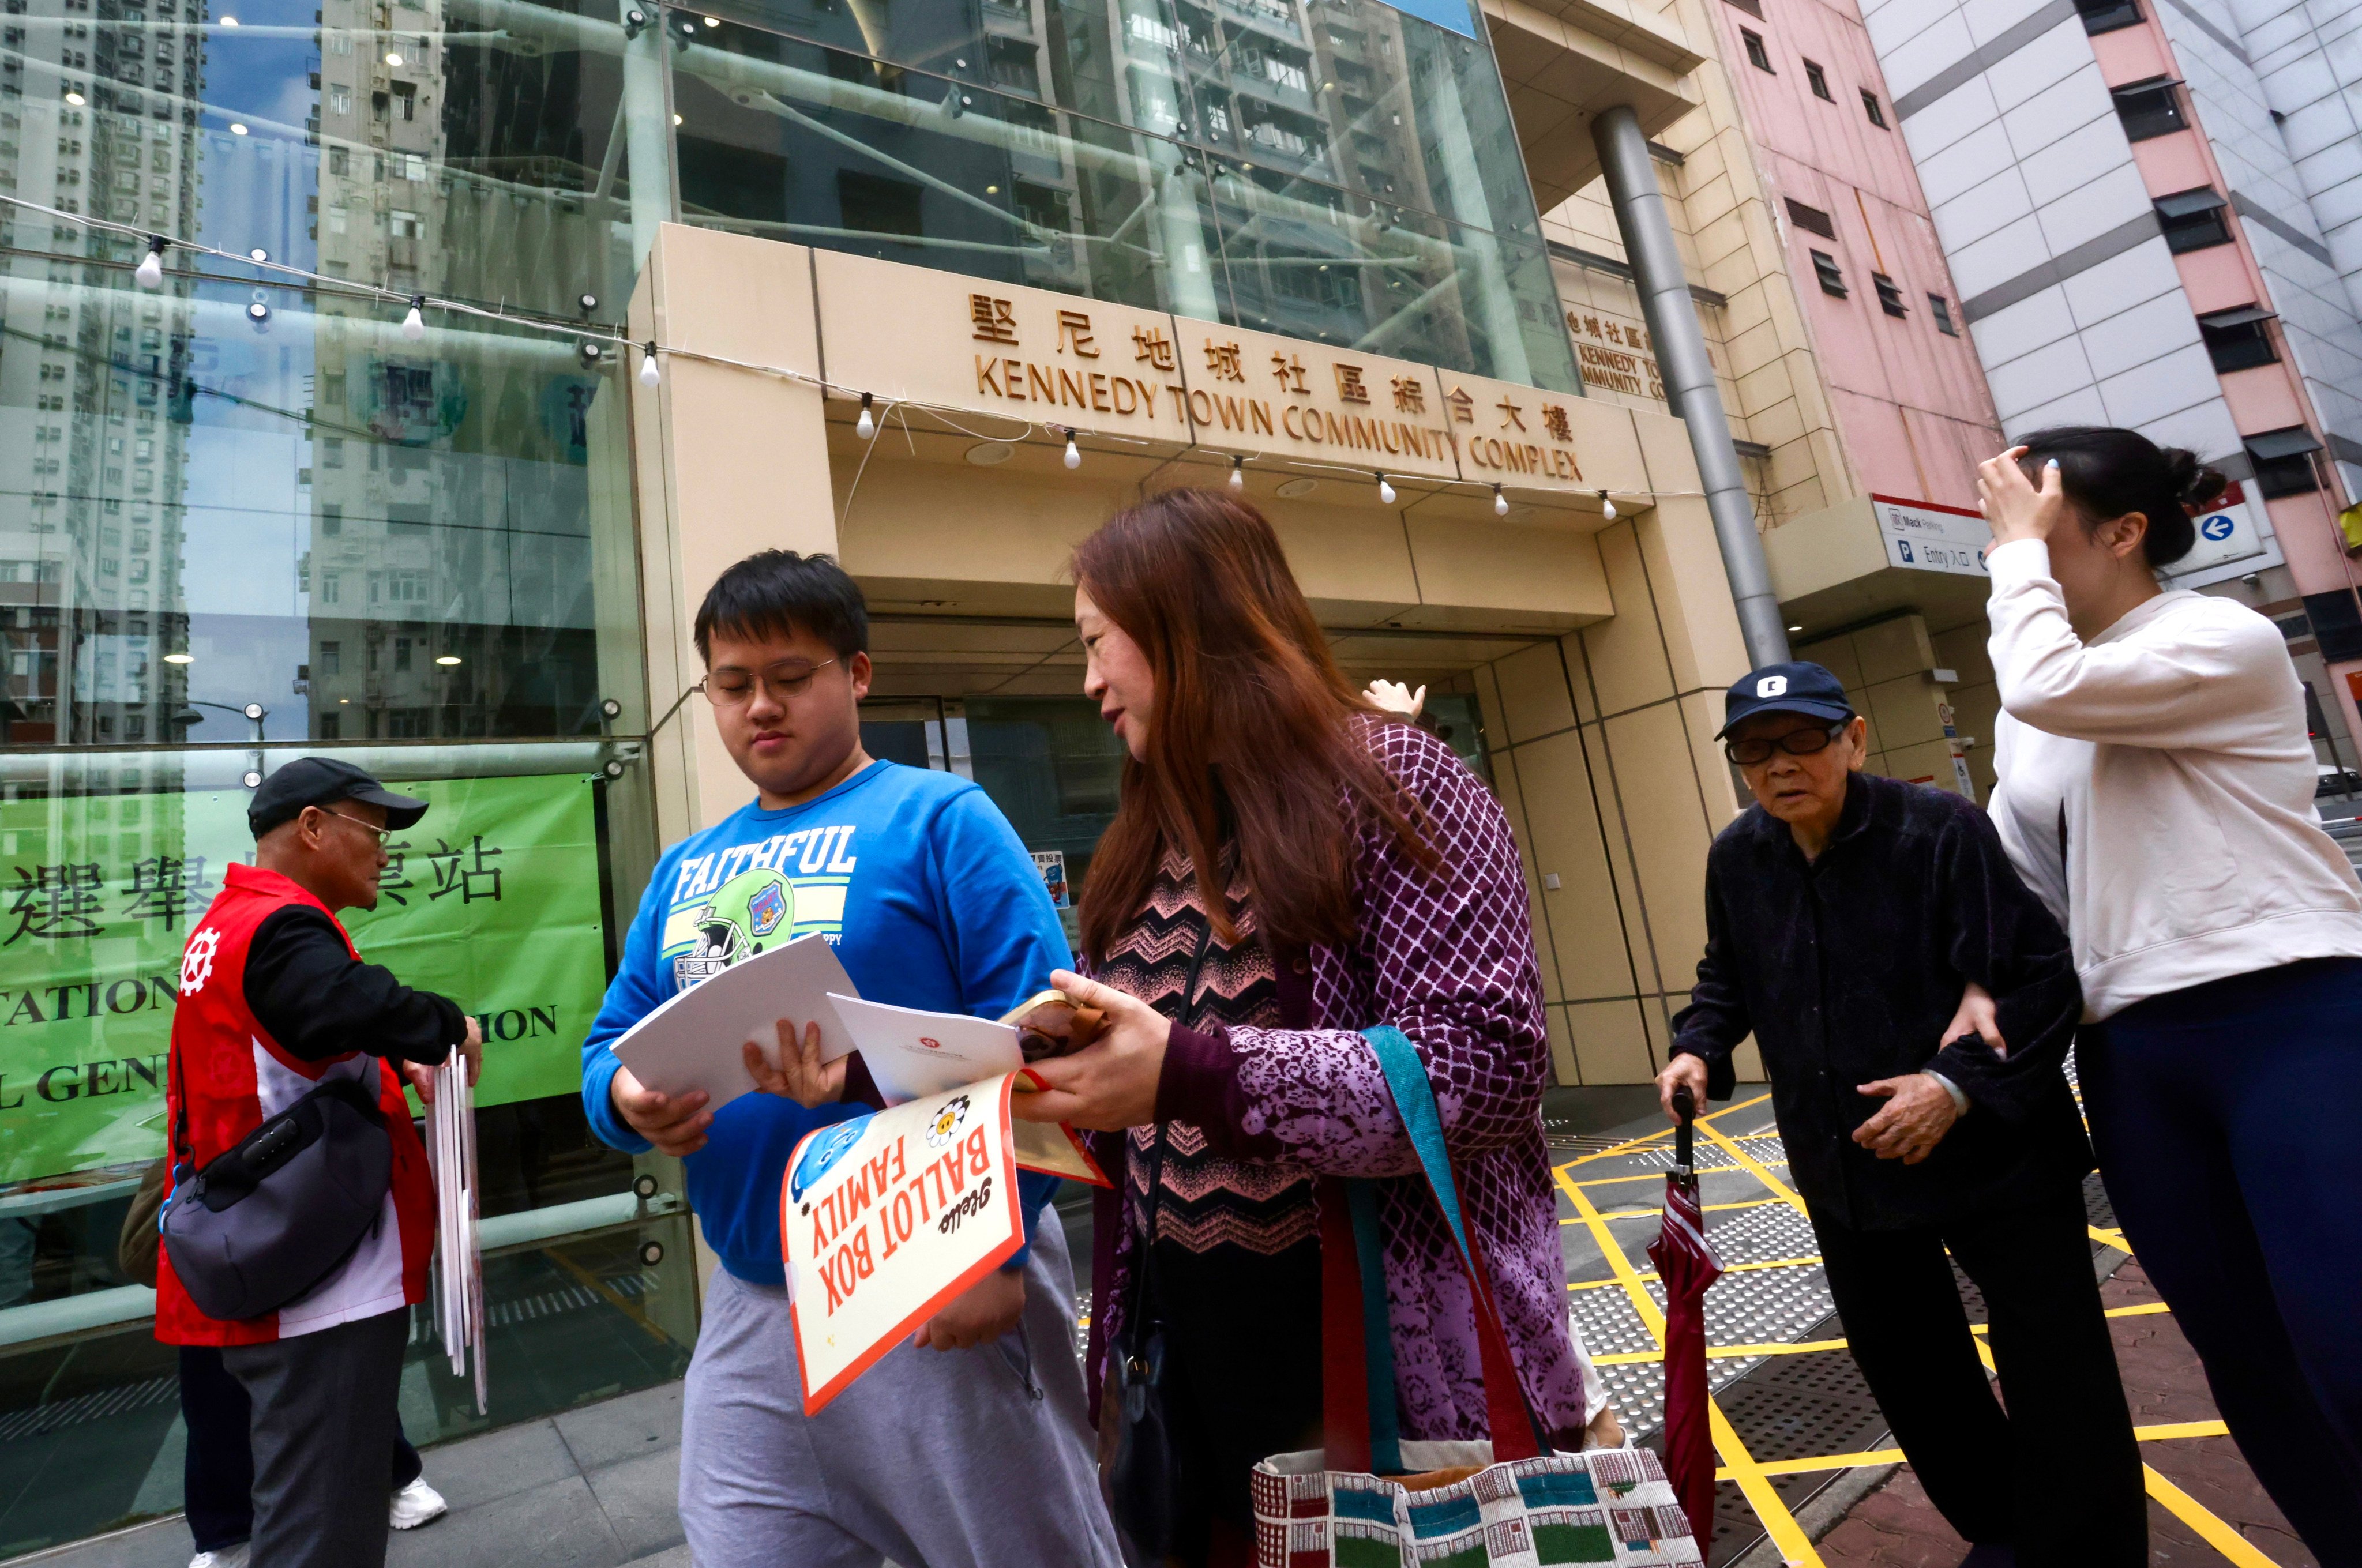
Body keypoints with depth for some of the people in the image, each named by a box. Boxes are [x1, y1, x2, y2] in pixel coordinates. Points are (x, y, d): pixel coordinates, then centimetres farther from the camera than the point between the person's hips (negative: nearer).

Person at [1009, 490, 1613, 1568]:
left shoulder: (1388, 781, -11)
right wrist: (1056, 1082, -5)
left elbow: (1491, 1068, -21)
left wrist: (1187, 1074, -27)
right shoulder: (1147, 850, 8)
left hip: (1409, 1363, -5)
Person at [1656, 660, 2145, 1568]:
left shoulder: (1940, 829, -18)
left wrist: (1962, 1083, -28)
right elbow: (1729, 977, 11)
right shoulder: (1737, 858, -3)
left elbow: (2041, 979, -18)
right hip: (1845, 1167, 5)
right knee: (1900, 1362, 19)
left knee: (2058, 1383, 5)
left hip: (1994, 1153, -5)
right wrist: (1699, 1048, -6)